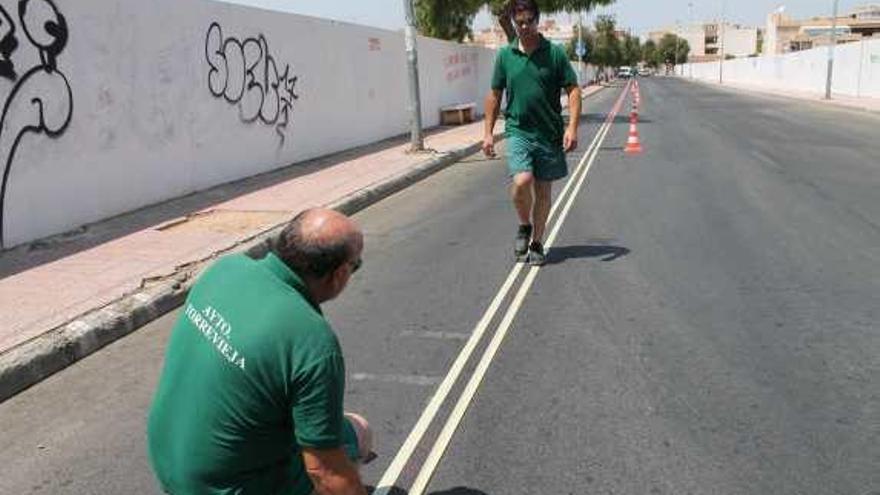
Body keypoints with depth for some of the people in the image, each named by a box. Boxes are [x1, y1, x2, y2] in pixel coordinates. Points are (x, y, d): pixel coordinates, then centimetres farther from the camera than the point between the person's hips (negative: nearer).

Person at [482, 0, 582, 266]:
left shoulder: (555, 52, -1)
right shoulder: (505, 55, 3)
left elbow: (573, 90, 0)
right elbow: (494, 96, 10)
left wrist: (572, 127, -12)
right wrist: (488, 133, 7)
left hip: (549, 133, 0)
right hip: (518, 131, 0)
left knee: (543, 190, 8)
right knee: (521, 182, -21)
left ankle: (536, 243, 25)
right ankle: (524, 226, 8)